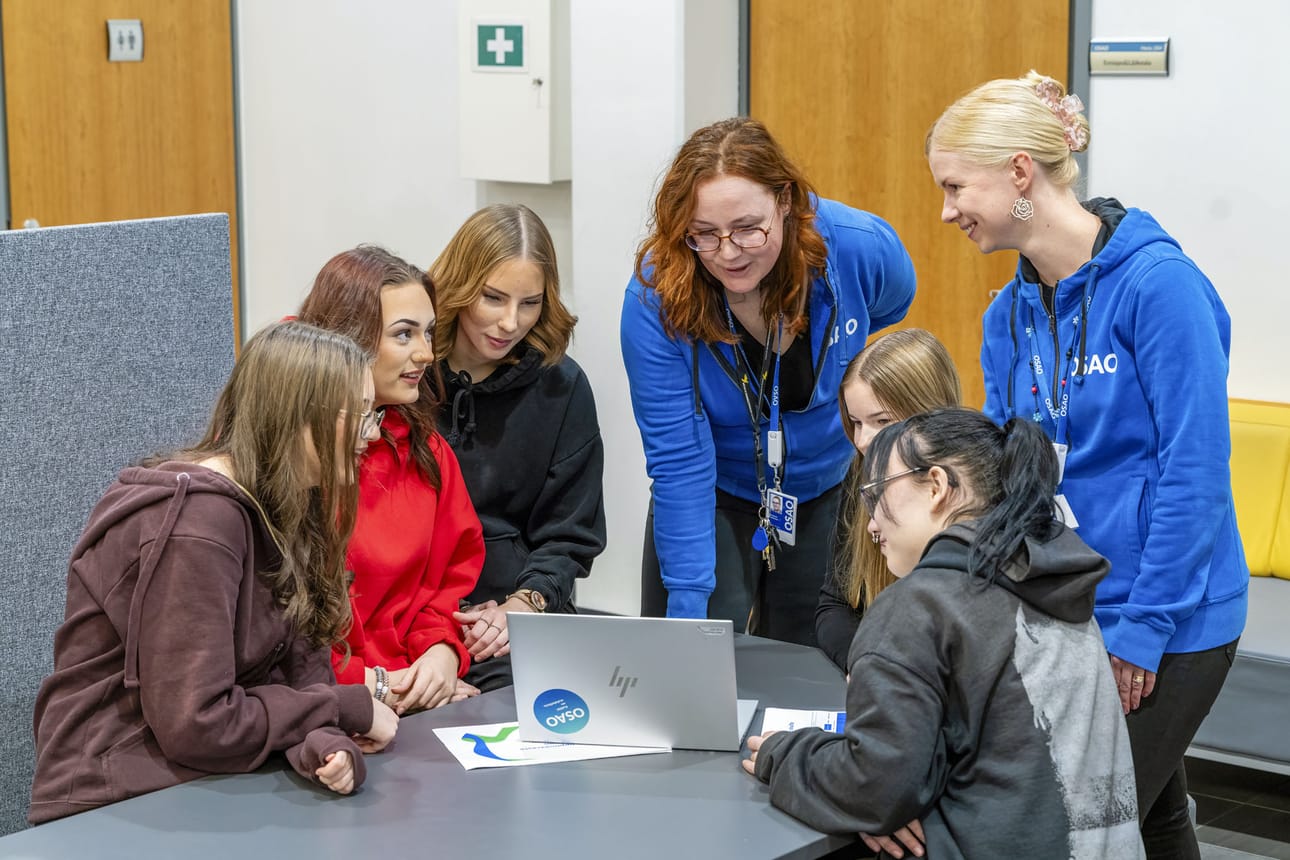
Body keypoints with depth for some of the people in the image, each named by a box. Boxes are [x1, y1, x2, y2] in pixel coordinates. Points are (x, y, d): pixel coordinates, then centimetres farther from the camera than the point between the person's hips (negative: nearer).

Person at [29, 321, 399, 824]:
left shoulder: (284, 513, 9)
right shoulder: (196, 520, -20)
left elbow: (304, 667, 1)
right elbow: (194, 724, -23)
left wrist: (323, 744, -20)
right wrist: (346, 709, -14)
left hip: (215, 789, 8)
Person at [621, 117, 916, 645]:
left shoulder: (861, 250, -24)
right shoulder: (655, 297, -27)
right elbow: (679, 462, -26)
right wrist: (687, 605, -29)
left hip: (830, 489, 2)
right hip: (716, 500, -1)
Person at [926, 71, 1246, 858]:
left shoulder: (1159, 284, -18)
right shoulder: (1010, 312, 5)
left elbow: (1194, 469, -19)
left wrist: (1144, 629, -18)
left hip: (1170, 627, -7)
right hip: (1065, 616, 7)